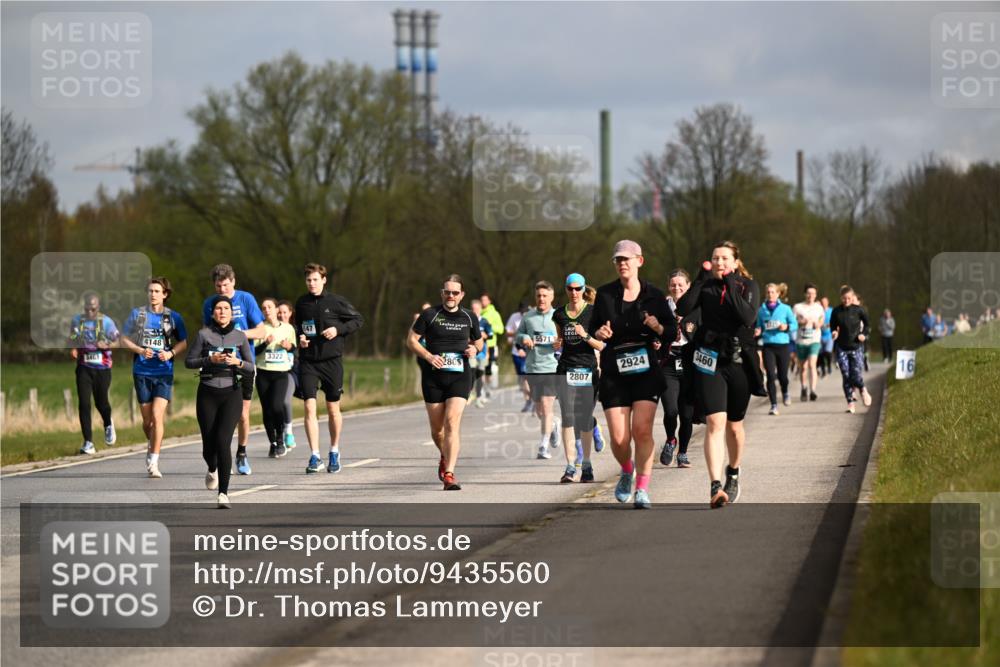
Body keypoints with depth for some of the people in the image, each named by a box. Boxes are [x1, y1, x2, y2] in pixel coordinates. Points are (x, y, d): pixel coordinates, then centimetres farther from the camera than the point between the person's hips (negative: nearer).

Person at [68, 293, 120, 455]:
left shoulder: (106, 322, -4)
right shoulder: (77, 320, 4)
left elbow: (117, 342, -2)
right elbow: (72, 340, 17)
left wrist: (106, 345, -23)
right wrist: (73, 350, -4)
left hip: (102, 368, -1)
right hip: (84, 367, 1)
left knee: (101, 402, 9)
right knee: (83, 404, -10)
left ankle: (108, 425, 45)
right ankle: (88, 443, -8)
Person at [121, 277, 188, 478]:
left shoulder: (174, 317, 4)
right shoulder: (137, 314, 6)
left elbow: (183, 342, 10)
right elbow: (124, 338, 9)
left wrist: (171, 353, -10)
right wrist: (140, 350, -9)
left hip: (164, 373, -2)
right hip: (142, 372, 2)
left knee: (157, 416, -15)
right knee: (147, 420, 8)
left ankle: (153, 462, -13)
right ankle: (151, 445, 38)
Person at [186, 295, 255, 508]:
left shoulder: (240, 336, 5)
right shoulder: (204, 334, 2)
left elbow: (250, 367, 9)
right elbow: (189, 361, 2)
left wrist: (237, 362, -12)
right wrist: (210, 359, -13)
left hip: (231, 393, -1)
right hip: (208, 393, 1)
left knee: (223, 440, -17)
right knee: (209, 443, 3)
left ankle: (223, 493, -15)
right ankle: (212, 469, 41)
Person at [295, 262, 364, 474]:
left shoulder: (335, 302, -5)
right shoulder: (301, 303, 6)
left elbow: (358, 319, 2)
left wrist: (338, 329, -12)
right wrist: (299, 337, 1)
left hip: (331, 360, -2)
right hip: (307, 362, 2)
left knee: (333, 409, 8)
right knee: (310, 407, -9)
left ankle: (334, 452, 25)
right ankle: (314, 457, -9)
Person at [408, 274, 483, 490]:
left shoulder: (469, 318, 8)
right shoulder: (429, 315, 1)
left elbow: (479, 342, 22)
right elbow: (411, 340, 3)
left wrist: (474, 349, -2)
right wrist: (428, 356, -13)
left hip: (460, 375, 0)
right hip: (433, 376, 1)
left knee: (452, 422, -17)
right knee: (437, 427, 8)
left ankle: (449, 474, -20)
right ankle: (445, 458, 41)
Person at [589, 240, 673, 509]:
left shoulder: (654, 295, 3)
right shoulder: (605, 294, 6)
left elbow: (672, 333, 7)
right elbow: (592, 329, 13)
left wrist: (659, 328, -15)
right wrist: (599, 334, -10)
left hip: (646, 372, -1)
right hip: (614, 373, 1)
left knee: (642, 430, -15)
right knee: (619, 438, -5)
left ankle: (642, 489, -5)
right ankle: (627, 470, 28)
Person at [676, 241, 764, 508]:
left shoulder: (748, 286, 2)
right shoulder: (706, 285, 5)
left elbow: (748, 317, -16)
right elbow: (682, 309, -11)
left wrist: (730, 287, -16)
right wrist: (700, 281, -15)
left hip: (738, 363, 1)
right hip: (709, 361, -1)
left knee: (734, 425, 14)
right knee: (715, 422, -16)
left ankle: (733, 474, 39)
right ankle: (715, 487, -24)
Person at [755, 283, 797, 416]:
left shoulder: (785, 309, 2)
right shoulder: (761, 310, 6)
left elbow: (795, 324, 6)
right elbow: (759, 326, 14)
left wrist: (786, 327, -14)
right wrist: (758, 331, -7)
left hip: (783, 344, -1)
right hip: (768, 345, 1)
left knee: (782, 375, 3)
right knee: (771, 376, -9)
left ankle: (785, 393, 38)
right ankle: (774, 405, -3)